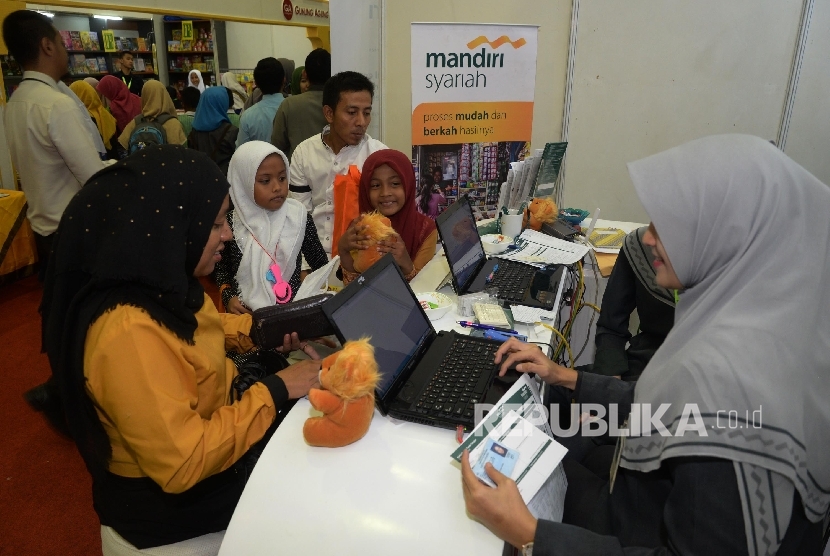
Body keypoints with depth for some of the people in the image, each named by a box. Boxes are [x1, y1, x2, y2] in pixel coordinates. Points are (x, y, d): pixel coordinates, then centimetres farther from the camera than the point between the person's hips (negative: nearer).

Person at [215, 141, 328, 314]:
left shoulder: (299, 216, -3)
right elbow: (220, 266, 9)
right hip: (245, 313, 0)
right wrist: (228, 296, -4)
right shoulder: (231, 223, -4)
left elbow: (319, 263, 4)